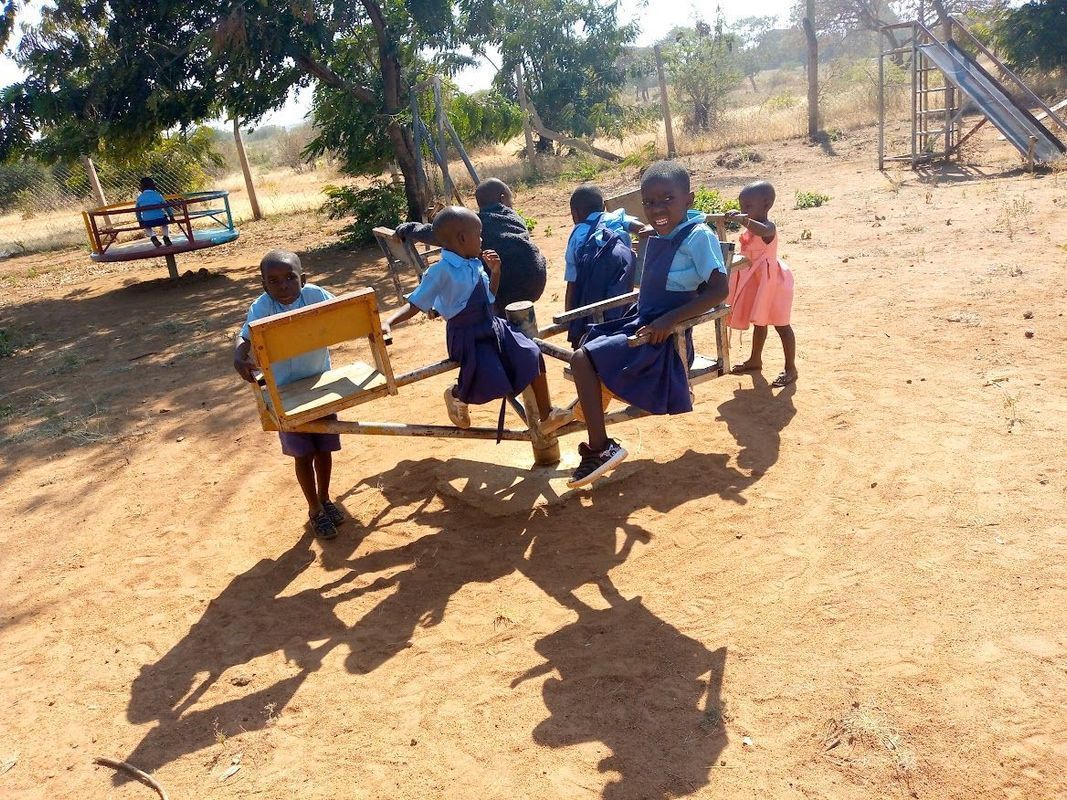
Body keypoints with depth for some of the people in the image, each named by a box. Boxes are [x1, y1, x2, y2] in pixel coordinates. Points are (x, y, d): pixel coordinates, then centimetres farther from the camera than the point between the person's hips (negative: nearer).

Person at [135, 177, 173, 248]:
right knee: (164, 223, 35)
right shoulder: (157, 195, 5)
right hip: (160, 220, 0)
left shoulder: (139, 198, 9)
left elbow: (138, 211, 16)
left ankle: (153, 237, 9)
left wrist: (140, 221, 29)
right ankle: (166, 237, 18)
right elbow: (166, 206, 10)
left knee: (147, 227, 35)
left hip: (147, 222, 0)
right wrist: (171, 217, 23)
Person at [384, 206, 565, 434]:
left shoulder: (475, 265, 6)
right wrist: (388, 323, -28)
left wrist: (495, 270, 7)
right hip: (467, 336, -7)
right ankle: (455, 394, 13)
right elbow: (415, 304, -14)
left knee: (532, 356, -2)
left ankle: (546, 416, 11)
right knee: (492, 383, -21)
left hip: (492, 327, 7)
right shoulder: (441, 271, -15)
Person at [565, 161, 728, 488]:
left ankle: (600, 449, -12)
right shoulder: (657, 239, 9)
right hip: (642, 324, 9)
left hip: (664, 337, -9)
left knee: (584, 359, -17)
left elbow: (720, 289, -22)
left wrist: (669, 320, -26)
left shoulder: (698, 236, -15)